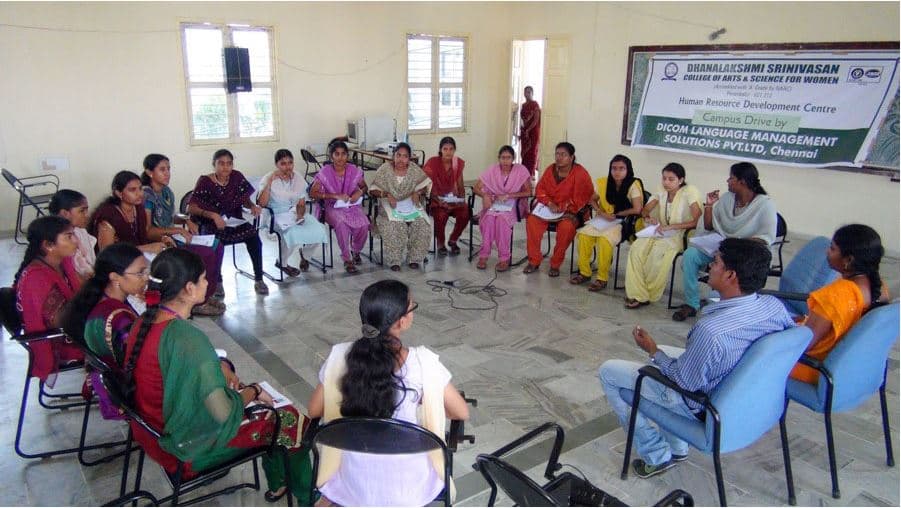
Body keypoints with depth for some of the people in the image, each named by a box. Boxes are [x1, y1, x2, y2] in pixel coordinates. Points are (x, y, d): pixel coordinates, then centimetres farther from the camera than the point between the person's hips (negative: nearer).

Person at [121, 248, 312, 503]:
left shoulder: (145, 321, -6)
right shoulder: (189, 339, -33)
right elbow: (225, 413, -29)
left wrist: (218, 367, -1)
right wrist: (253, 391, -10)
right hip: (186, 449, -8)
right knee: (290, 419, 6)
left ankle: (278, 483, 37)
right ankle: (307, 496, 29)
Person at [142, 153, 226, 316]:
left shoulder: (167, 191, 10)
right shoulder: (147, 196, -15)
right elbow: (147, 231, -21)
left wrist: (186, 221, 4)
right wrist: (178, 230, -26)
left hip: (172, 238, 9)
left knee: (217, 246, -6)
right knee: (207, 254, -22)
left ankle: (208, 294, 2)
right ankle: (198, 302, -8)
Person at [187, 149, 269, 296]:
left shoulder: (237, 177, 3)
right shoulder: (205, 182, -8)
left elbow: (245, 200, 14)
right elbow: (191, 208, -14)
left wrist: (253, 206, -10)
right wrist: (213, 215, -29)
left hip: (234, 221, 3)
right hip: (210, 224, -3)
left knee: (254, 236, -25)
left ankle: (258, 280, -14)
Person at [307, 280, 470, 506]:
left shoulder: (340, 357, -18)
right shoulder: (423, 361, -24)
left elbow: (314, 411, -3)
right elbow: (462, 413, -11)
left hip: (354, 485, 2)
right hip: (409, 488, -2)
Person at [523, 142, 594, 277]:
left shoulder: (580, 173, -12)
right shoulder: (550, 169, 3)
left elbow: (581, 198, -14)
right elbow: (540, 189, 5)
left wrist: (562, 207, -21)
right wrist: (549, 203, -13)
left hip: (570, 211, -4)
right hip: (549, 208, 4)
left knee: (566, 227, -36)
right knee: (532, 220, -23)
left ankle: (555, 264, -18)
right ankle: (534, 261, -13)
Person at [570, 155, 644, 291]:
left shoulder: (634, 185, -12)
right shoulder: (604, 183, 3)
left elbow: (637, 209, -18)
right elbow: (592, 200, 14)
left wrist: (616, 215, -11)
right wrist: (600, 212, -5)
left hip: (624, 222, -5)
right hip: (604, 220, 5)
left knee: (604, 238, -33)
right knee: (584, 234, -20)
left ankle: (602, 278, -21)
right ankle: (584, 272, -7)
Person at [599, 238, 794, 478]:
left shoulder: (711, 329, -38)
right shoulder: (775, 306, -17)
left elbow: (685, 383, -23)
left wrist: (653, 352, -7)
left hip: (705, 408, -7)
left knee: (608, 371, 5)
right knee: (664, 352, 30)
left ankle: (657, 456, 14)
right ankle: (677, 447, 32)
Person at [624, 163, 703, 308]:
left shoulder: (689, 192, -10)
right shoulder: (662, 193, 8)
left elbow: (696, 221, -18)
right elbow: (644, 210, 15)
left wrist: (670, 227, -24)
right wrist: (647, 218, -9)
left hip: (678, 236, -5)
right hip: (659, 233, 5)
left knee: (658, 251, -35)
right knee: (636, 248, -25)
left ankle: (649, 293, -15)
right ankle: (638, 294, -26)